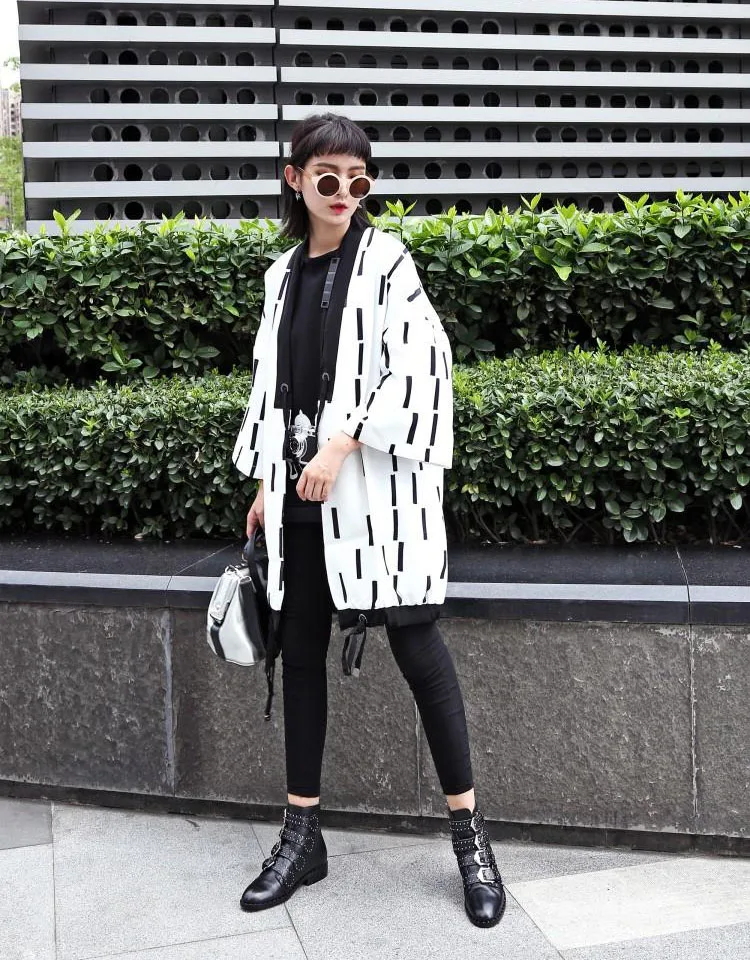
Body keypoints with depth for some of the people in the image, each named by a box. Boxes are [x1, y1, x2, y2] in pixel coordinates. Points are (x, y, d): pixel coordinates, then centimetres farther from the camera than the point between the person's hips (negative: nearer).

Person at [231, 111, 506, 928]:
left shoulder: (386, 261, -1)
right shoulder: (283, 274, 14)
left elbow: (417, 364, -12)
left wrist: (343, 445, -18)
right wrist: (266, 483, 15)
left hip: (376, 486, -5)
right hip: (300, 489, 6)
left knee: (416, 646, -5)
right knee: (299, 650, 8)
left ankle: (469, 834, 8)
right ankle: (302, 833, 20)